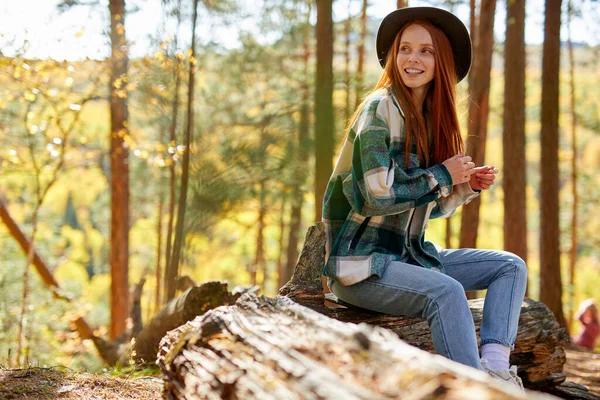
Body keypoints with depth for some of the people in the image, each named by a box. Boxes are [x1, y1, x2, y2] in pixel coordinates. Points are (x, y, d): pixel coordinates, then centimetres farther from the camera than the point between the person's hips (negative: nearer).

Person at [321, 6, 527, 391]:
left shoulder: (433, 118, 11)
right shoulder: (381, 108, -13)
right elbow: (379, 196, -22)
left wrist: (468, 186, 0)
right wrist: (443, 176, -12)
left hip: (410, 255, 9)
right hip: (361, 264, -9)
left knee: (511, 266, 1)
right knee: (446, 290, -32)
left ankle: (495, 368, -19)